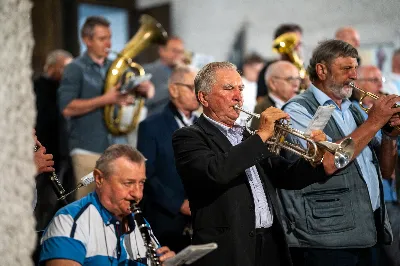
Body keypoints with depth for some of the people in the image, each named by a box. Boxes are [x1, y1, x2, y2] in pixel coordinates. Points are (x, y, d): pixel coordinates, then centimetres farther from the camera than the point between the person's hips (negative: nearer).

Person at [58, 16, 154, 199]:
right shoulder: (75, 69, -3)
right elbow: (67, 108, -13)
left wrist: (144, 88, -6)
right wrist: (105, 100, -18)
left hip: (115, 147, 5)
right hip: (88, 148, -5)